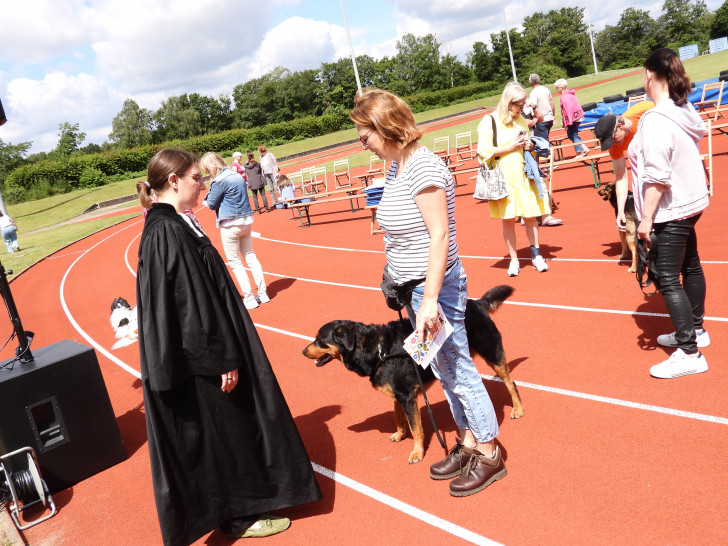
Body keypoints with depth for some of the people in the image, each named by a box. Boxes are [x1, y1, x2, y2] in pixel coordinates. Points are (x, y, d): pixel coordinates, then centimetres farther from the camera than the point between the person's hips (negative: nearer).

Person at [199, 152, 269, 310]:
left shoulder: (219, 181, -16)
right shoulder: (238, 175, 10)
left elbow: (211, 204, -9)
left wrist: (206, 202, 12)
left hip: (230, 224, -8)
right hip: (246, 221, 8)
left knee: (235, 262, 3)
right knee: (250, 256, 16)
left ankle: (249, 298, 5)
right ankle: (262, 293, 19)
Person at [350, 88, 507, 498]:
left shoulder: (423, 167, -19)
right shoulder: (395, 167, 9)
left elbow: (440, 237, -22)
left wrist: (430, 299, -24)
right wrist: (407, 289, 14)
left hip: (436, 287, -9)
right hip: (413, 287, 9)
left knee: (458, 371, 4)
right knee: (446, 372, 19)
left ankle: (489, 453, 22)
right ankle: (468, 442, 35)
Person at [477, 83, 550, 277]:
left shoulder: (521, 119, 13)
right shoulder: (489, 121, -5)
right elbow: (484, 151, -10)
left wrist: (530, 145, 2)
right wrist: (511, 147, -14)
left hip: (523, 174, 4)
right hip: (504, 177, -4)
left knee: (531, 216, 4)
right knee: (508, 219, 1)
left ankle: (536, 255, 18)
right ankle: (514, 260, 12)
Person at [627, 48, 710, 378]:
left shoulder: (656, 120, -22)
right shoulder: (685, 110, 4)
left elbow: (657, 177, -25)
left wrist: (646, 218, -20)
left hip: (670, 210, -10)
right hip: (691, 202, 10)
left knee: (666, 279, -4)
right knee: (690, 266, 21)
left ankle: (689, 354, 1)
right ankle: (695, 330, 38)